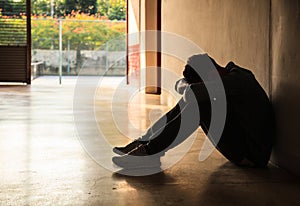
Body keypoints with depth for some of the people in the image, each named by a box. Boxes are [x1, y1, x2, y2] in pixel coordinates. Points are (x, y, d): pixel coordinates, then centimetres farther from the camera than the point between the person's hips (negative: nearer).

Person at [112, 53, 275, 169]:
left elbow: (190, 92, -32)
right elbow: (180, 85, 14)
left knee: (201, 104, -24)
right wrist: (184, 85, -9)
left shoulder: (237, 80, -21)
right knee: (189, 102, 4)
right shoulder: (231, 73, 8)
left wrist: (186, 87, -9)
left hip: (252, 155, -10)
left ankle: (149, 151, -21)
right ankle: (146, 141, 0)